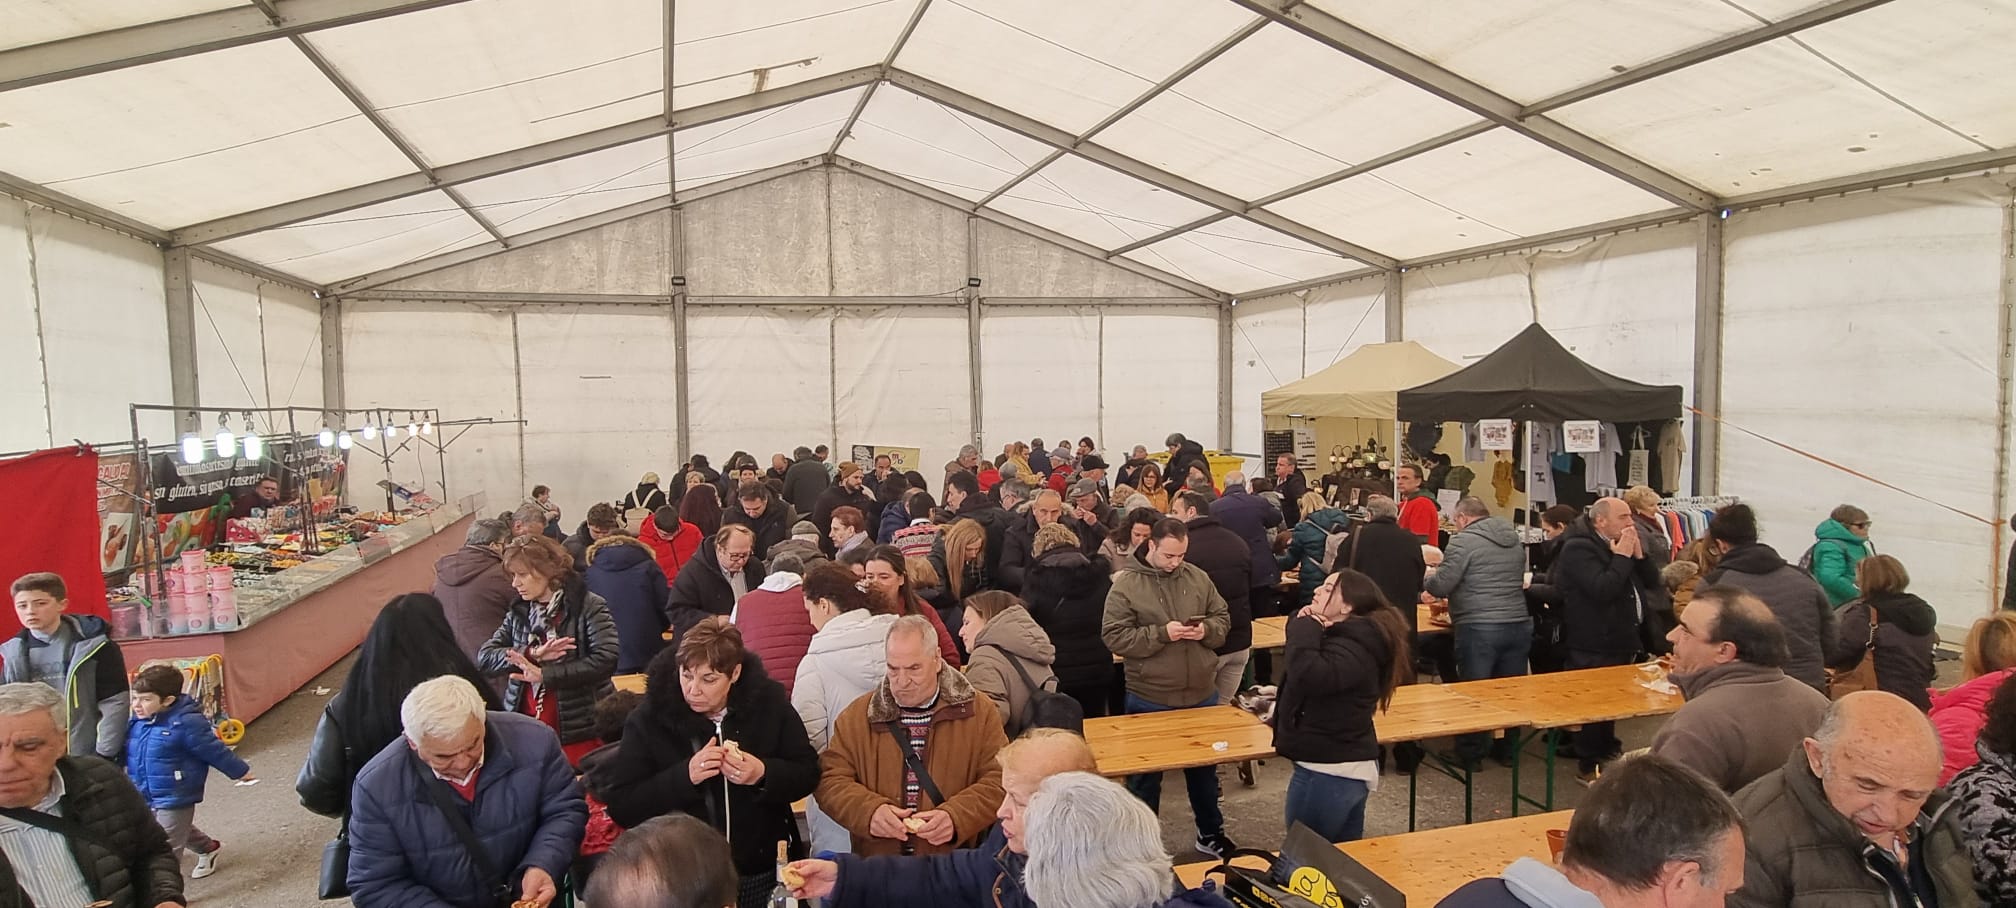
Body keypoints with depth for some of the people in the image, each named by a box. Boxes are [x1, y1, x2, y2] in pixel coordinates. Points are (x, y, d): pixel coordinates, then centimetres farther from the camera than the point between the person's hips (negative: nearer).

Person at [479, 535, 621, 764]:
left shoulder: (589, 606, -7)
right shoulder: (518, 613, 11)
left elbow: (605, 659, -17)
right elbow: (484, 657, 4)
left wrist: (544, 675, -18)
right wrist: (531, 654, -13)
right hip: (525, 730, 5)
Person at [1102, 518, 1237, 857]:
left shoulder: (1198, 578, 1)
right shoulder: (1125, 584, -12)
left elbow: (1223, 618, 8)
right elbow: (1114, 636, -15)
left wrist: (1206, 631, -14)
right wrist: (1162, 634, -23)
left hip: (1201, 694, 4)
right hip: (1150, 699, -4)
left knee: (1204, 768, 21)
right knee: (1146, 775, 12)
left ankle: (1211, 833, 40)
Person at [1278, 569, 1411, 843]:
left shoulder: (1352, 649, -22)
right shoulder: (1346, 637, 8)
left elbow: (1308, 677, -39)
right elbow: (1301, 670, 15)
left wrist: (1306, 628, -24)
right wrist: (1303, 626, -2)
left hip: (1328, 772, -10)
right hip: (1348, 768, 10)